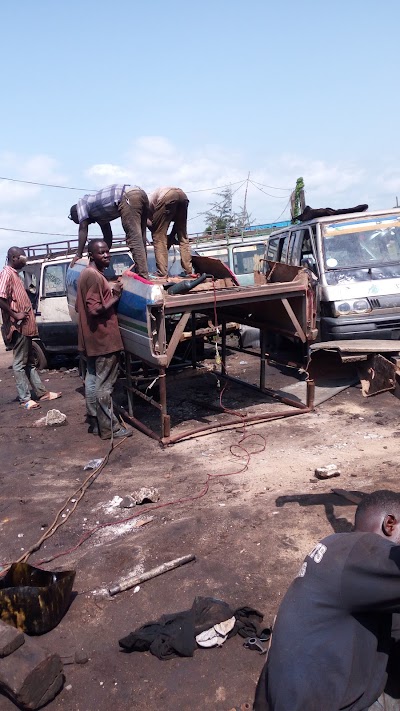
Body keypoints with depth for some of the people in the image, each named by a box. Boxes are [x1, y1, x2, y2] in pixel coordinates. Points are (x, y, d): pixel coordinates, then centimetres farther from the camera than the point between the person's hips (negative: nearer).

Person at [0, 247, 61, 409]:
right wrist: (15, 315, -21)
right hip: (19, 327, -10)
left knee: (28, 362, 14)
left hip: (25, 326, 10)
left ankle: (42, 392, 22)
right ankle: (25, 399, 2)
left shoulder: (15, 274, 17)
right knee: (20, 364, -3)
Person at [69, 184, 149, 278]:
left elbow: (83, 229, 9)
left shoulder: (81, 203, 17)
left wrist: (78, 255, 10)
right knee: (139, 239, 10)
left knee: (134, 239, -14)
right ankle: (144, 275, 8)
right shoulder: (96, 214, 35)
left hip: (128, 197, -9)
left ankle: (143, 278, -22)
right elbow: (108, 236, 35)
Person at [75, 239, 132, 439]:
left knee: (93, 380, 15)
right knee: (104, 385, -4)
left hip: (93, 339, 11)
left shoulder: (87, 274, 14)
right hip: (103, 338, -11)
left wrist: (111, 293, 14)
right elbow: (95, 309, -23)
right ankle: (109, 428, 3)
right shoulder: (94, 276, -17)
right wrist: (115, 296, -14)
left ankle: (94, 421, 25)